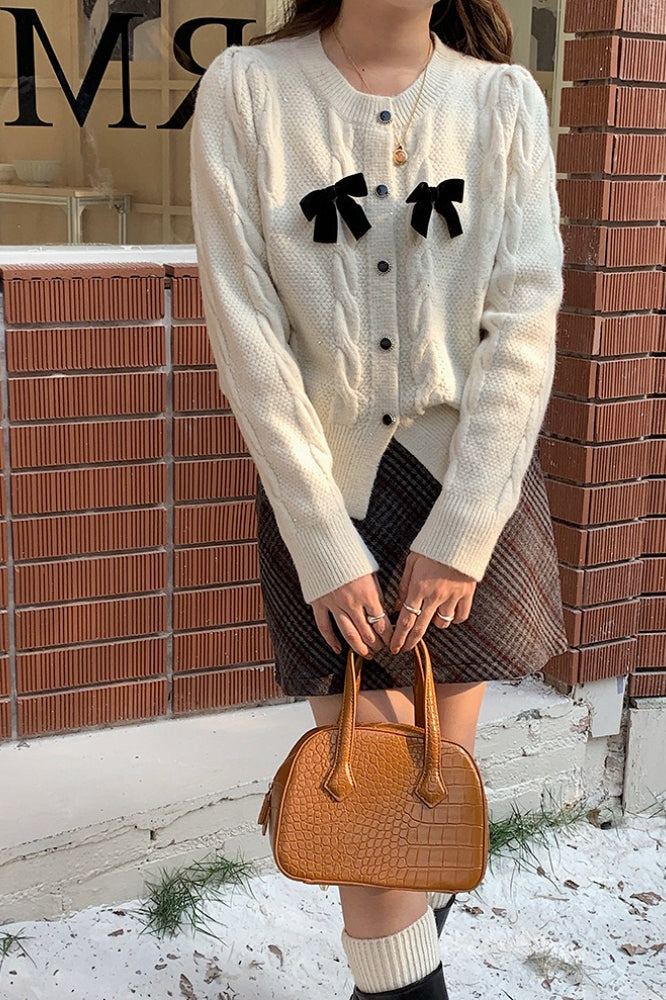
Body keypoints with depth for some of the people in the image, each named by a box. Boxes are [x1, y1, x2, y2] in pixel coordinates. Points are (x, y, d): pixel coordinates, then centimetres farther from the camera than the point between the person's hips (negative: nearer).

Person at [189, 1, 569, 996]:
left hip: (476, 488, 2)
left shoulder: (505, 100, -1)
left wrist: (459, 537, -13)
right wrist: (327, 549, -12)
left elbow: (524, 326, -7)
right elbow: (247, 334, -9)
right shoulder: (246, 90, -6)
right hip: (323, 498, -1)